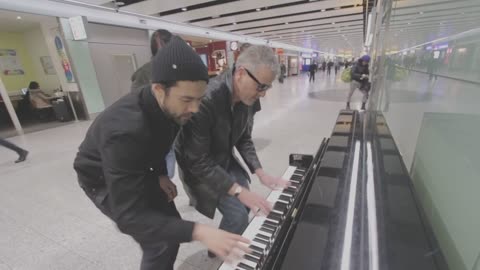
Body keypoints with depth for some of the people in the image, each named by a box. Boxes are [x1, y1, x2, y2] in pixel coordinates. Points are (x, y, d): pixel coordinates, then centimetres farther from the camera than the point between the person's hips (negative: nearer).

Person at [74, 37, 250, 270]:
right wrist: (197, 231, -47)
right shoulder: (126, 131, -42)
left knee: (172, 225, 10)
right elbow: (129, 216, -39)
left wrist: (161, 174, -5)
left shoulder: (170, 108, -18)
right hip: (104, 180, -6)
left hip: (140, 171, 6)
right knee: (161, 244, -9)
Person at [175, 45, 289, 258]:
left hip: (225, 159, 7)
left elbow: (244, 139, 2)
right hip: (199, 167, -7)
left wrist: (261, 173, -7)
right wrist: (239, 190, -31)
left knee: (246, 205, 10)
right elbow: (199, 162, -31)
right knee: (238, 214, -9)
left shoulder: (245, 98, -10)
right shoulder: (205, 100, -35)